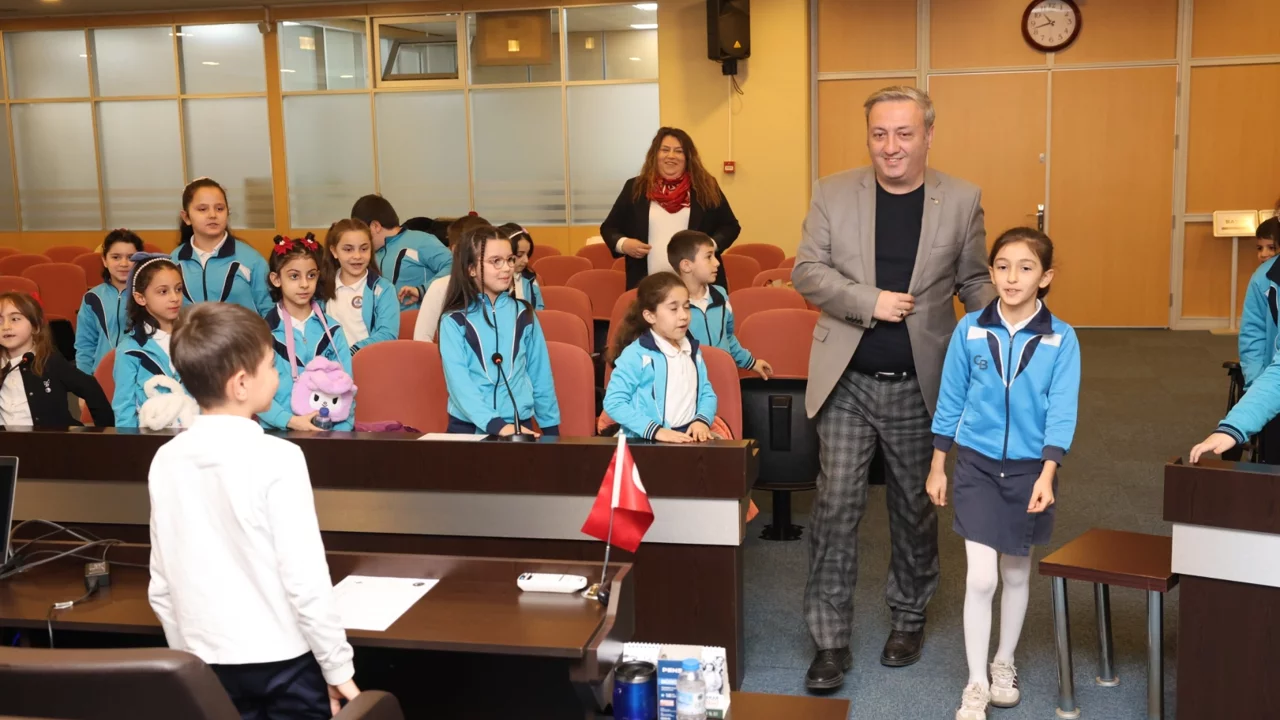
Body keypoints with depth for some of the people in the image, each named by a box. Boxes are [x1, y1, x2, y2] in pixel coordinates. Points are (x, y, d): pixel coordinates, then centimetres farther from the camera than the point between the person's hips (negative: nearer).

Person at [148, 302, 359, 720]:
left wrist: (187, 656, 17)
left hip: (210, 663, 5)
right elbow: (305, 578, -17)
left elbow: (161, 586, 5)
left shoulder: (166, 461, -1)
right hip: (282, 659, -5)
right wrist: (338, 668, -8)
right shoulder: (276, 458, -18)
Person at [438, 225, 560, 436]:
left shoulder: (523, 313, 6)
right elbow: (459, 383, -12)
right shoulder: (454, 320, -3)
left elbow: (540, 374, 11)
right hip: (469, 427, -2)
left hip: (519, 425, 2)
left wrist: (551, 427, 9)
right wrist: (495, 424, -24)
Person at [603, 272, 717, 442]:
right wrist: (655, 430, -18)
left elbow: (707, 394, 16)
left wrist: (703, 420, -4)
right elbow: (614, 402, -12)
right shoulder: (636, 355, -7)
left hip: (689, 439, 5)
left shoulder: (693, 350, 13)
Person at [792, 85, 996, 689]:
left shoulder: (962, 200, 1)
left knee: (915, 507, 14)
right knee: (836, 503, -3)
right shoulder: (833, 193, 0)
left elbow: (974, 281, 6)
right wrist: (869, 301, -16)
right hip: (847, 381, -1)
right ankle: (830, 640, 9)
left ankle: (908, 619, 35)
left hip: (918, 385, 1)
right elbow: (807, 271, -2)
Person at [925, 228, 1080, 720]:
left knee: (1016, 572, 15)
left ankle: (1004, 664, 35)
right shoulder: (969, 330, -6)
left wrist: (1046, 475, -20)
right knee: (981, 577, -5)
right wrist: (937, 467, 5)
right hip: (977, 464, -1)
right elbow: (950, 401, 2)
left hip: (1030, 468, 1)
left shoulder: (1061, 339, -7)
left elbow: (1061, 413, -10)